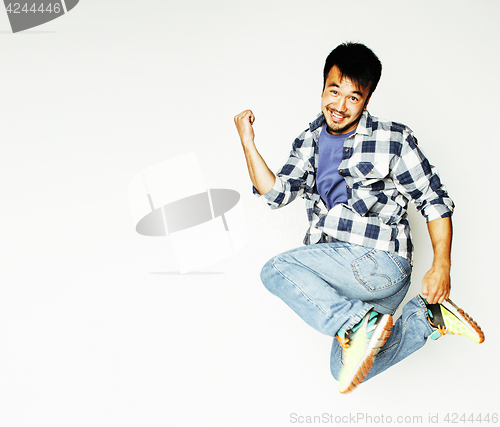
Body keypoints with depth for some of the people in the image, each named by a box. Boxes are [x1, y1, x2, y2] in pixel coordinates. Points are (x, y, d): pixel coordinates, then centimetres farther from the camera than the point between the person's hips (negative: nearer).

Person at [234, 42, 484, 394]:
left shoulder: (393, 139, -2)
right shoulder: (309, 142, 14)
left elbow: (435, 200, -1)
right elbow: (276, 193, 5)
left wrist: (442, 266, -9)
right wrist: (248, 142, -3)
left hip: (381, 262, -7)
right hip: (337, 269, 7)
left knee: (276, 270, -20)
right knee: (346, 369, 3)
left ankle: (362, 324, -18)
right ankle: (429, 316, 10)